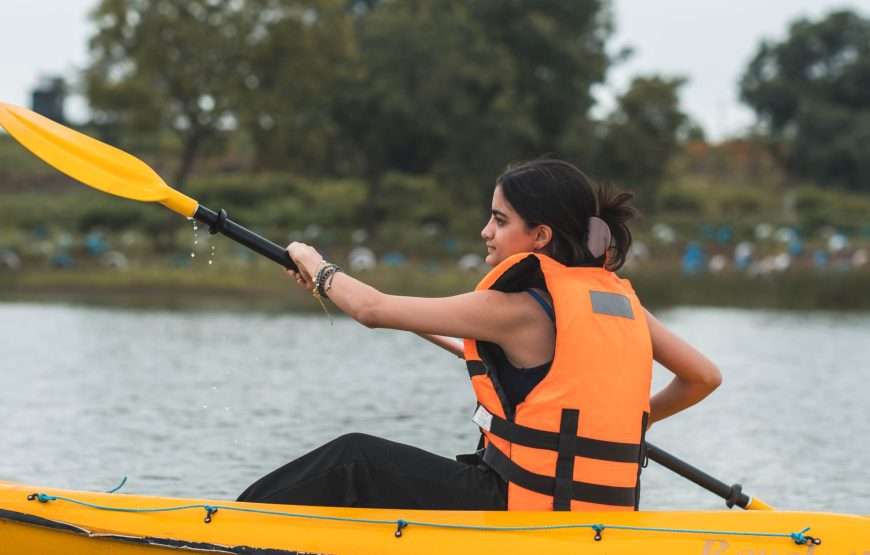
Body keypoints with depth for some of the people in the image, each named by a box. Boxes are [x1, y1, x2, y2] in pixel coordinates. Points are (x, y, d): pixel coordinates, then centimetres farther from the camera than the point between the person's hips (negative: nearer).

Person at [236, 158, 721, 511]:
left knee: (356, 460, 3)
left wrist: (318, 268, 10)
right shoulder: (619, 296, 6)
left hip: (524, 512, -8)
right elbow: (705, 376, 11)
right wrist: (637, 417, 27)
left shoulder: (516, 308, -14)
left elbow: (373, 309, -9)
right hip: (600, 514, 8)